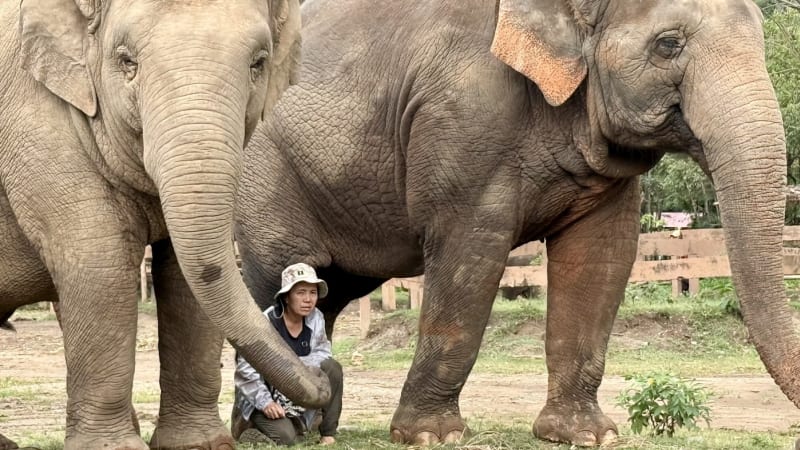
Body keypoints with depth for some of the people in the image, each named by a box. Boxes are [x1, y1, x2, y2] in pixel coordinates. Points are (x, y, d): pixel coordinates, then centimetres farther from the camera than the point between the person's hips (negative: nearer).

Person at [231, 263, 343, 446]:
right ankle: (245, 419, 8)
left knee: (331, 367, -17)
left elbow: (322, 353, -3)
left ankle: (328, 434, -5)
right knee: (286, 437, -25)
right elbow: (245, 369, -21)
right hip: (265, 393, -5)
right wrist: (265, 402, -25)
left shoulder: (316, 319, -8)